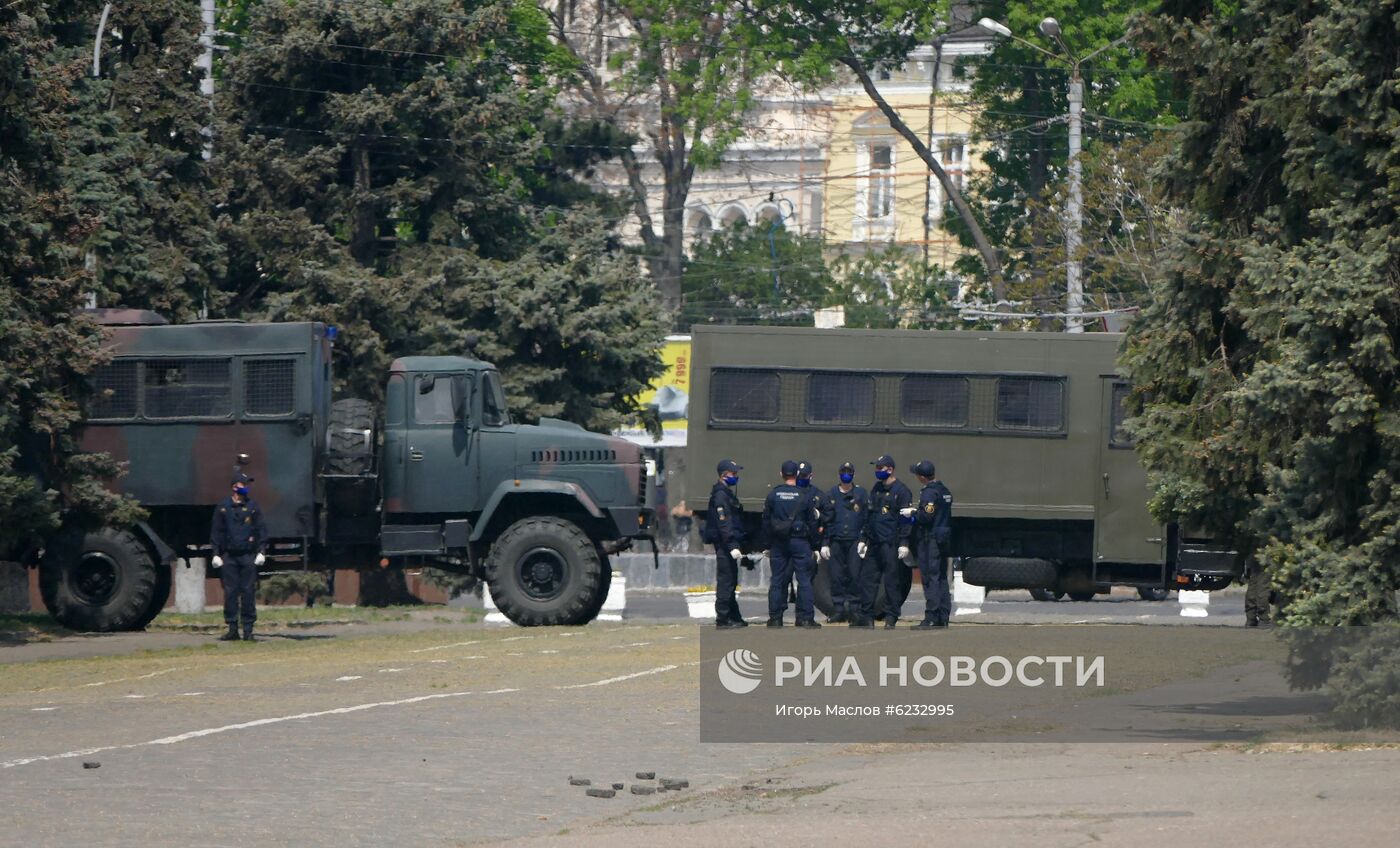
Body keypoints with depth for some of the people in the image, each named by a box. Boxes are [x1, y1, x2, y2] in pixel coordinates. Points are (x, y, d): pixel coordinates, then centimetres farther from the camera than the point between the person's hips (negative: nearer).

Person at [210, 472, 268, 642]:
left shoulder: (253, 506, 8)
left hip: (248, 556, 0)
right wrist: (216, 554, 1)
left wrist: (261, 551, -1)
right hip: (229, 557, 0)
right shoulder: (222, 507, 7)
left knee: (248, 592, -3)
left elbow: (261, 529, 8)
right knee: (230, 592, 0)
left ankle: (248, 630, 0)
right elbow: (216, 531, 8)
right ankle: (232, 629, 5)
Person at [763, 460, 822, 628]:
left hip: (778, 543, 2)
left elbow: (766, 521, 3)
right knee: (804, 580, 2)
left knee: (777, 581, 6)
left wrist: (769, 545, 10)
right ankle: (805, 617, -1)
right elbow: (812, 521, -1)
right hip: (800, 541, -2)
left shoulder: (773, 495, 0)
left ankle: (775, 617, 6)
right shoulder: (805, 495, -5)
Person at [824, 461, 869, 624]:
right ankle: (838, 609, 5)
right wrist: (824, 543, 3)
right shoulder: (831, 495, 10)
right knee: (836, 577, -1)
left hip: (855, 541, -1)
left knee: (855, 576, -6)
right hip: (836, 541, 1)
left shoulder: (861, 494, 7)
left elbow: (867, 519, 6)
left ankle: (854, 609, -1)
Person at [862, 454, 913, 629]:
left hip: (891, 544, -7)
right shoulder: (876, 489, 17)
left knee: (892, 581, -4)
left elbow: (906, 520, -9)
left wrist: (904, 543, -14)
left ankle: (891, 617, 0)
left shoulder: (901, 491, -5)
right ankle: (867, 616, 9)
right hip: (874, 542, 7)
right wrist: (863, 540, 17)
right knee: (869, 580, 4)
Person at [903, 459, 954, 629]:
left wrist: (912, 513, -7)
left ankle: (930, 618, -11)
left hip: (930, 539, -9)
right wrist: (917, 512, 19)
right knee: (942, 578, 13)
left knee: (930, 578, -8)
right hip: (944, 538, 9)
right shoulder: (945, 491, 14)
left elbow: (927, 516, -23)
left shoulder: (929, 492, -16)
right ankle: (943, 617, 15)